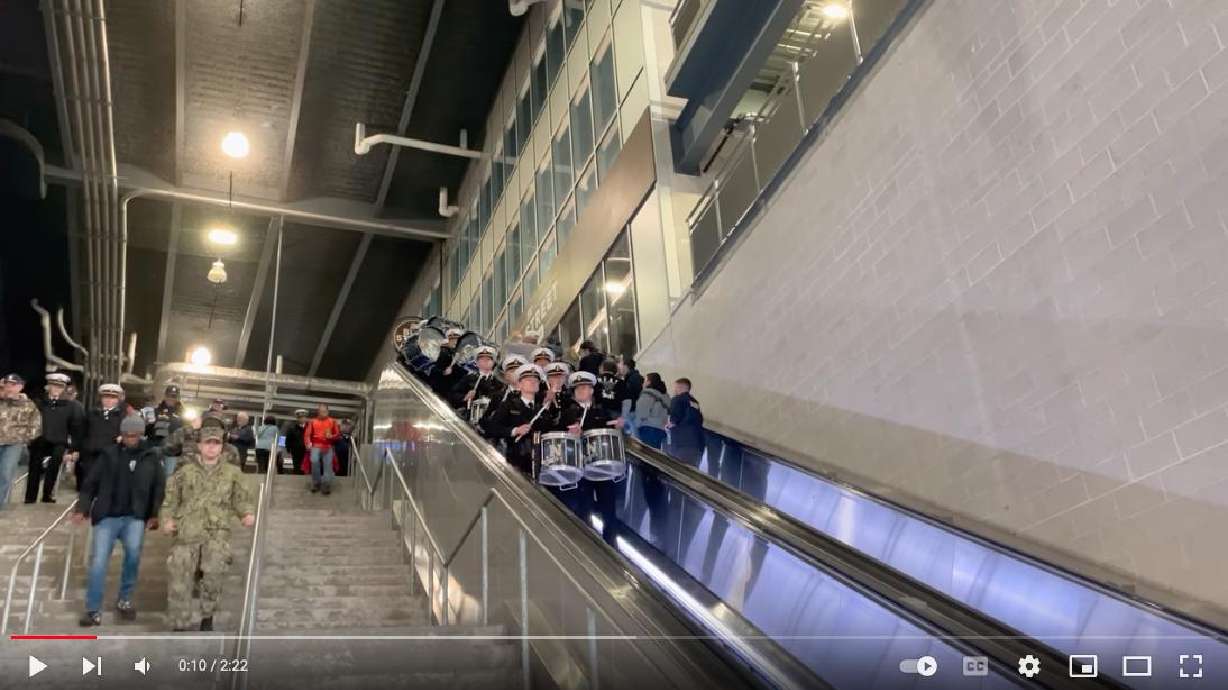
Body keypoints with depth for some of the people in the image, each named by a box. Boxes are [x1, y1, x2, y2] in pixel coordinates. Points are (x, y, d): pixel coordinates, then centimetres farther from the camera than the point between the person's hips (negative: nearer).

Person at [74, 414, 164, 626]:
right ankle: (93, 611, 7)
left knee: (133, 551, -21)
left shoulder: (152, 457, 4)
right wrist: (82, 509, -5)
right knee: (98, 562, -5)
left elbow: (159, 488, 4)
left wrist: (155, 514, -5)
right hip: (107, 516, 1)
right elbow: (90, 484, 6)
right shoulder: (108, 454, 4)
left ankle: (124, 600, 1)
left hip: (135, 516, -1)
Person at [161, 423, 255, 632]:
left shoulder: (232, 472, 12)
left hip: (217, 531, -1)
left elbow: (242, 497, 13)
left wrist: (248, 513, -7)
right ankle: (179, 626, 10)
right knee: (179, 578, -5)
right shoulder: (186, 471, 12)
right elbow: (171, 498, 15)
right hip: (187, 531, 1)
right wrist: (166, 518, -1)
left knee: (215, 569, -20)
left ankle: (207, 616, 3)